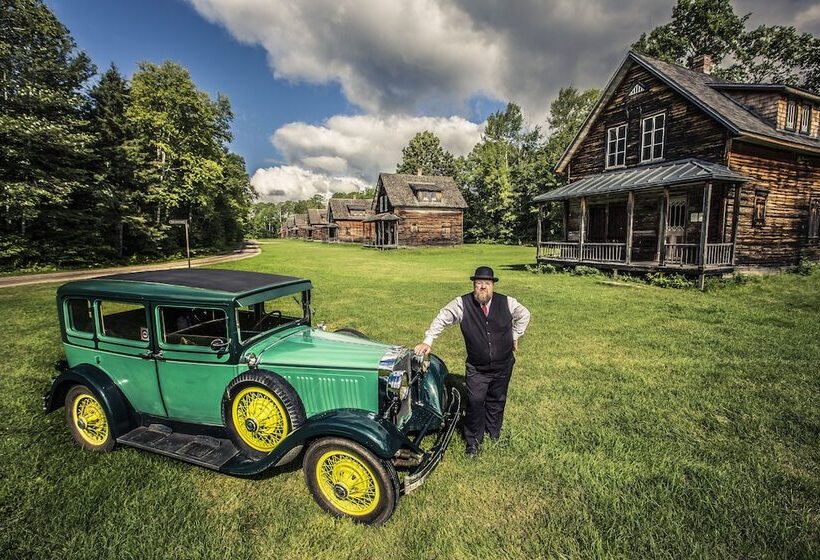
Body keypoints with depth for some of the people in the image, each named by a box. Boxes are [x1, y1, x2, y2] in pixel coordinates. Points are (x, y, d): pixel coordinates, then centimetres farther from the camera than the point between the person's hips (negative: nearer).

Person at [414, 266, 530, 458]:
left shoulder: (506, 302, -9)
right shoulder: (462, 304, -14)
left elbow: (524, 315, 10)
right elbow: (441, 319, -8)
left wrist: (515, 336, 9)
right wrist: (427, 341, -15)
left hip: (503, 365, 2)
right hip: (476, 368, -2)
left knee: (497, 401, 17)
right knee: (475, 401, -5)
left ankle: (494, 434, 40)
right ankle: (473, 441, 17)